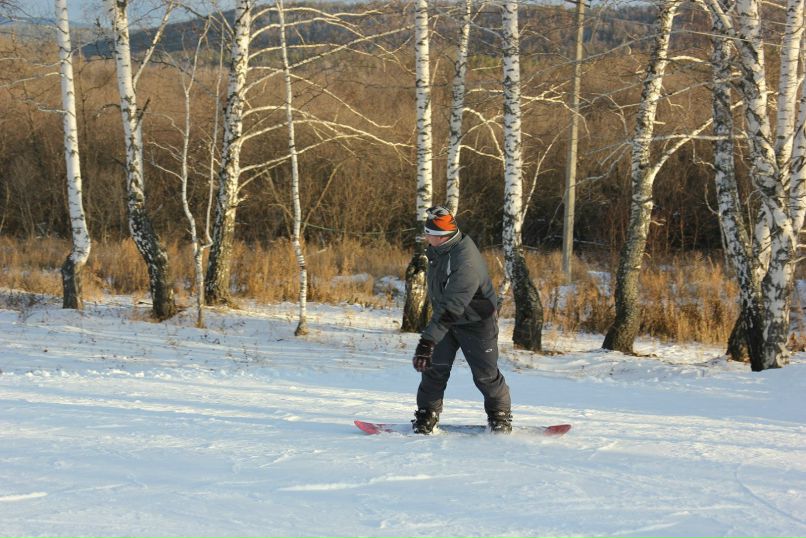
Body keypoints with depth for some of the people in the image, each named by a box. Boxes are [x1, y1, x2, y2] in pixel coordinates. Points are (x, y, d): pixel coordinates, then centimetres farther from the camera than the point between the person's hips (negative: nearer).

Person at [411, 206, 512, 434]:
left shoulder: (466, 260, -34)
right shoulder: (437, 250, -6)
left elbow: (452, 306, -41)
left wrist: (428, 340, -47)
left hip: (476, 322, -7)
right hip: (445, 319, 7)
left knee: (485, 374, 1)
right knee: (434, 368, -3)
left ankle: (500, 416, 21)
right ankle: (426, 415, 8)